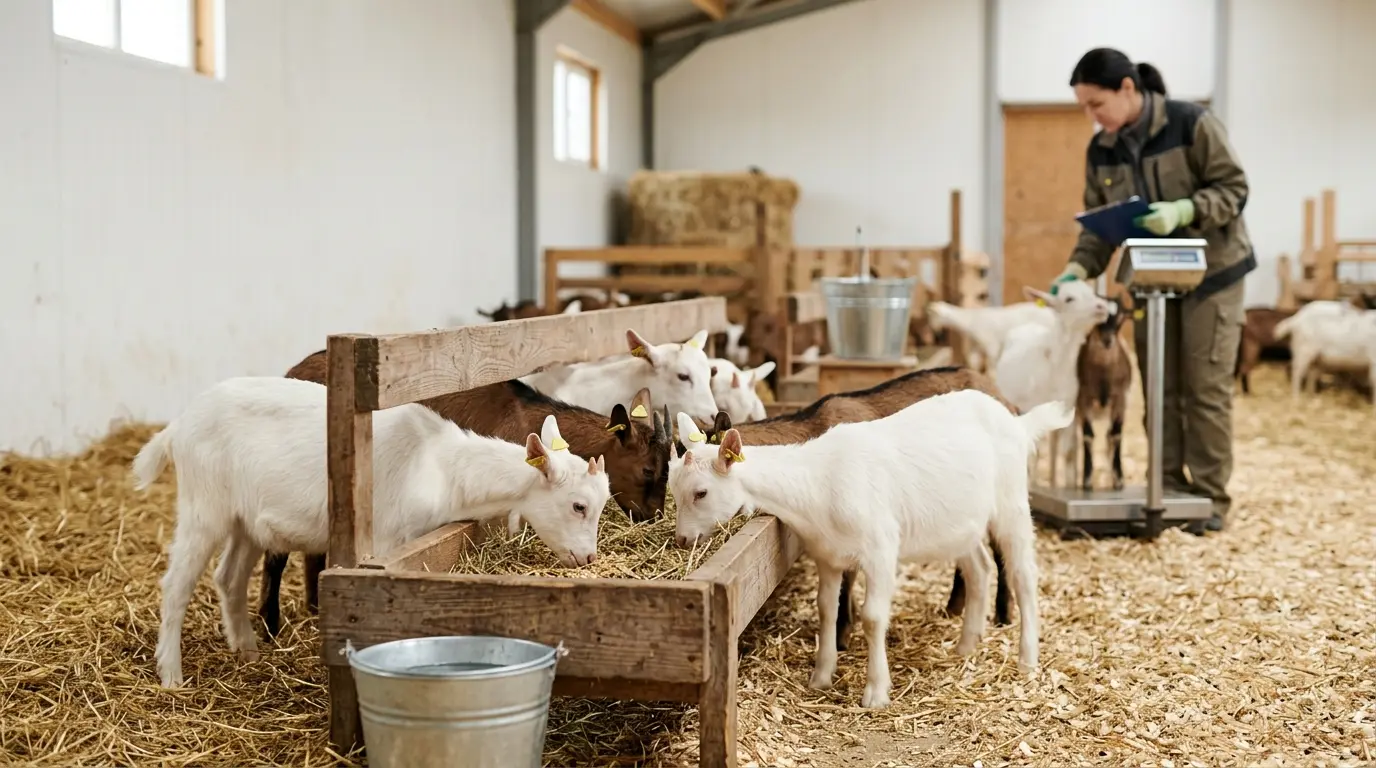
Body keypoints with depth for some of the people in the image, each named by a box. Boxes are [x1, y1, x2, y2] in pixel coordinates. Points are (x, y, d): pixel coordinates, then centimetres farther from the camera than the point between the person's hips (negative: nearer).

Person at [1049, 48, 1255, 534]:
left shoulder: (1192, 125, -15)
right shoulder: (1100, 151, 1)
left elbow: (1233, 188, -12)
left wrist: (1182, 211, -29)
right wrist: (1079, 267, -14)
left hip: (1211, 271, -5)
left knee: (1206, 387, -3)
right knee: (1160, 388, 6)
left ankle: (1210, 496, 5)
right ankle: (1168, 489, 14)